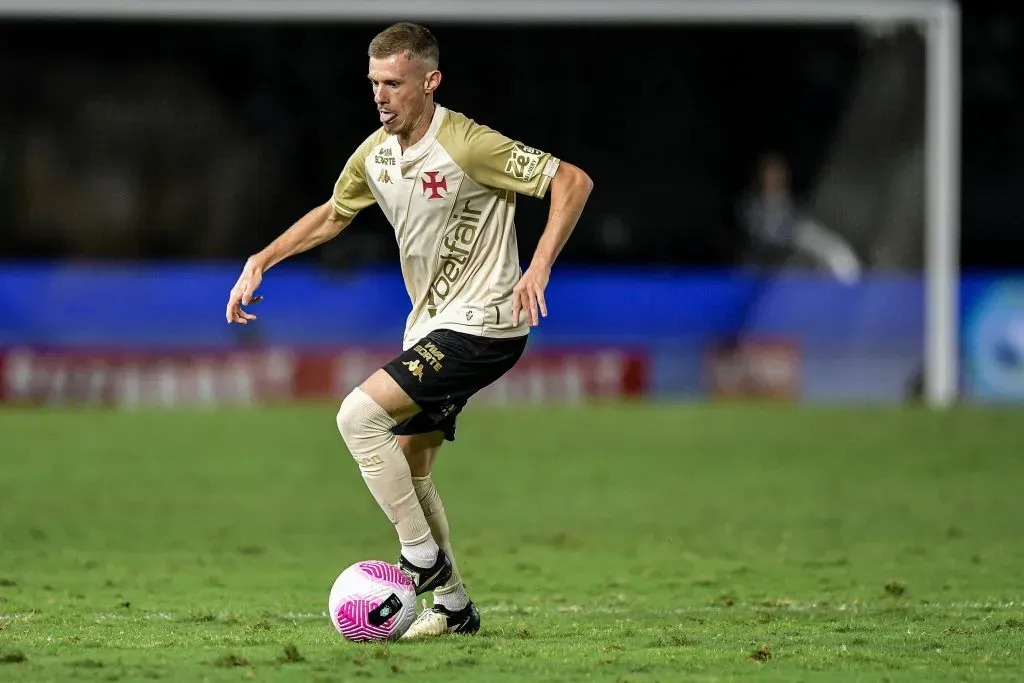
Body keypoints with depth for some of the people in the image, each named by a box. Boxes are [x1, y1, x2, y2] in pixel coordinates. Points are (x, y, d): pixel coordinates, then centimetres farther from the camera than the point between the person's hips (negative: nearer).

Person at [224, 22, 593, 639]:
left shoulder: (465, 145, -21)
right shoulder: (376, 154, 3)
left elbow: (573, 181, -19)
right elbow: (332, 215, 23)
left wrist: (539, 268, -28)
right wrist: (261, 262, 13)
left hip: (482, 327, -9)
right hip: (430, 327, 9)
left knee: (359, 415, -20)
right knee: (408, 466, 12)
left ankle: (423, 557, -10)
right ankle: (453, 605, 24)